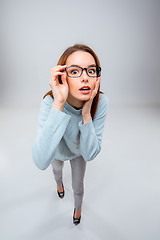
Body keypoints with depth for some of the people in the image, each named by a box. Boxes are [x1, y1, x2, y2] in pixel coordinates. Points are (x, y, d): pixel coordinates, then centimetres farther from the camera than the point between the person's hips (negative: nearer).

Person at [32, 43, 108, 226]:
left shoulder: (100, 102, -35)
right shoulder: (50, 102, -40)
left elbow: (90, 154, -33)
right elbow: (41, 162, -52)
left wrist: (87, 113, -46)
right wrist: (58, 104, -57)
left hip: (79, 151, 1)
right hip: (57, 150, 0)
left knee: (78, 186, 23)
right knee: (56, 169, 33)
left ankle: (78, 207, 61)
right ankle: (59, 183, 73)